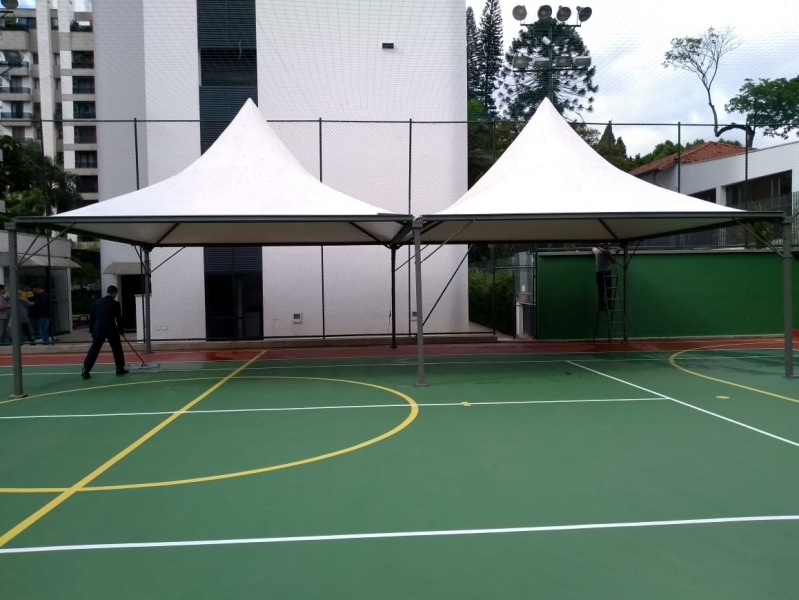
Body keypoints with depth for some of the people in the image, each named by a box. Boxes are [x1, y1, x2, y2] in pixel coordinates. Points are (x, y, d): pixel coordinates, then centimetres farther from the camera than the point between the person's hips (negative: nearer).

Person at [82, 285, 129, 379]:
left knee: (94, 350, 3)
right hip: (111, 329, -3)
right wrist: (120, 330, 14)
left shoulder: (97, 302, 9)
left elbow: (91, 317, 11)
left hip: (98, 329, 3)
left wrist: (91, 330, 19)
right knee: (117, 349, 12)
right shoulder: (115, 304, -3)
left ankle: (85, 370, -4)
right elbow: (119, 318, 1)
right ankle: (120, 368, 17)